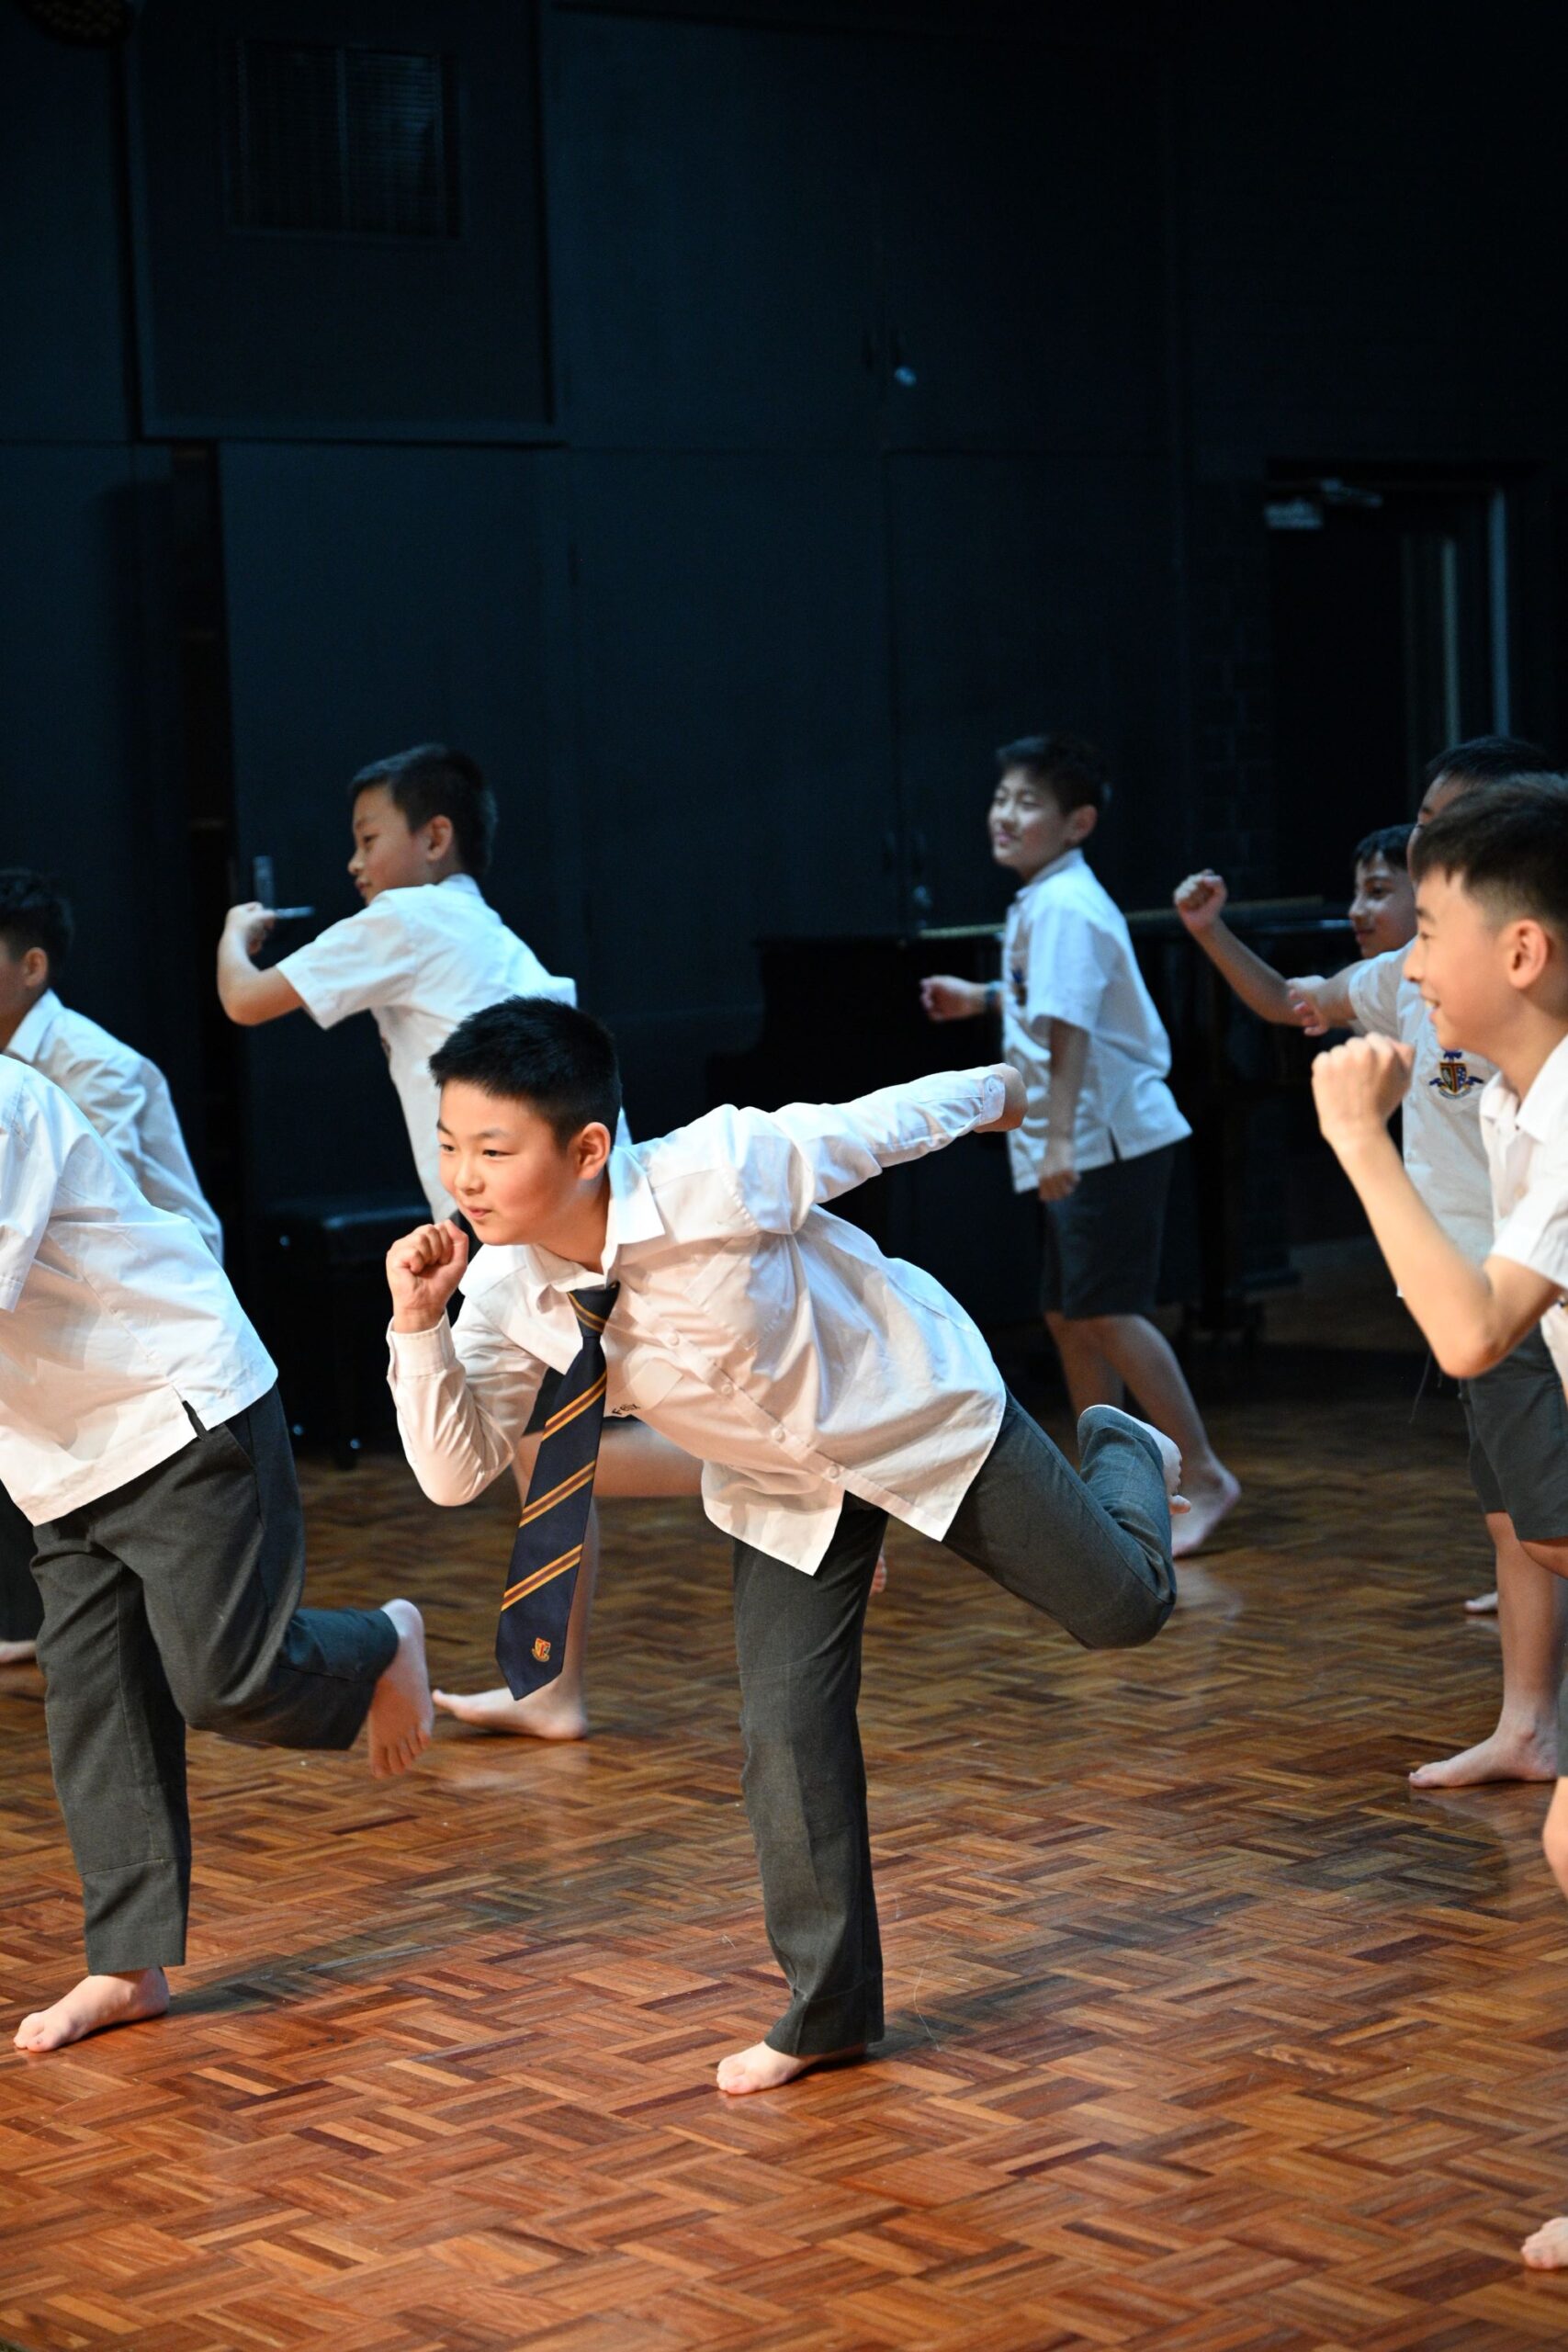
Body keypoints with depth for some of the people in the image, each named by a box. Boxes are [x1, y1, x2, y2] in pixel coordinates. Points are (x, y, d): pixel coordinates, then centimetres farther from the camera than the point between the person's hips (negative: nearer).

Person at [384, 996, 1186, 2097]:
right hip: (785, 1484, 4)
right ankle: (829, 2010, 15)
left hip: (920, 1408, -3)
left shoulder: (715, 1175, -39)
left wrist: (995, 1091, -1)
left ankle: (1124, 1459, 44)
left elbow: (877, 1123, -20)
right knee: (788, 1735, -4)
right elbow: (456, 1471, -16)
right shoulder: (506, 1291, -22)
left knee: (1124, 1603, 7)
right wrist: (419, 1327, -32)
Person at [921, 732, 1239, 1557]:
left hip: (1109, 1139, -11)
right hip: (1077, 1147, 11)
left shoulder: (1064, 908, -17)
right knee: (1068, 1314, 14)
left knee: (1107, 1312, -11)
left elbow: (1069, 1027, -26)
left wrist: (1060, 1138, -32)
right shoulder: (1042, 903, 14)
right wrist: (981, 998, 29)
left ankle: (1204, 1477, -6)